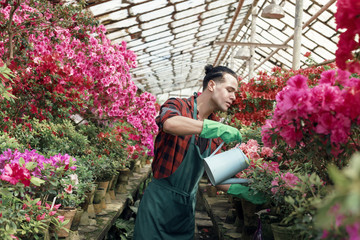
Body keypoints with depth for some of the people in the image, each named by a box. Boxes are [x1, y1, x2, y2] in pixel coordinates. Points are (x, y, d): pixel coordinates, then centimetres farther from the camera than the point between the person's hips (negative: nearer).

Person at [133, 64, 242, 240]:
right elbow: (170, 123, -33)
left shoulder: (217, 133, 10)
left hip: (187, 206, 6)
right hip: (160, 201, -6)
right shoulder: (178, 106, -8)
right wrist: (217, 128, -33)